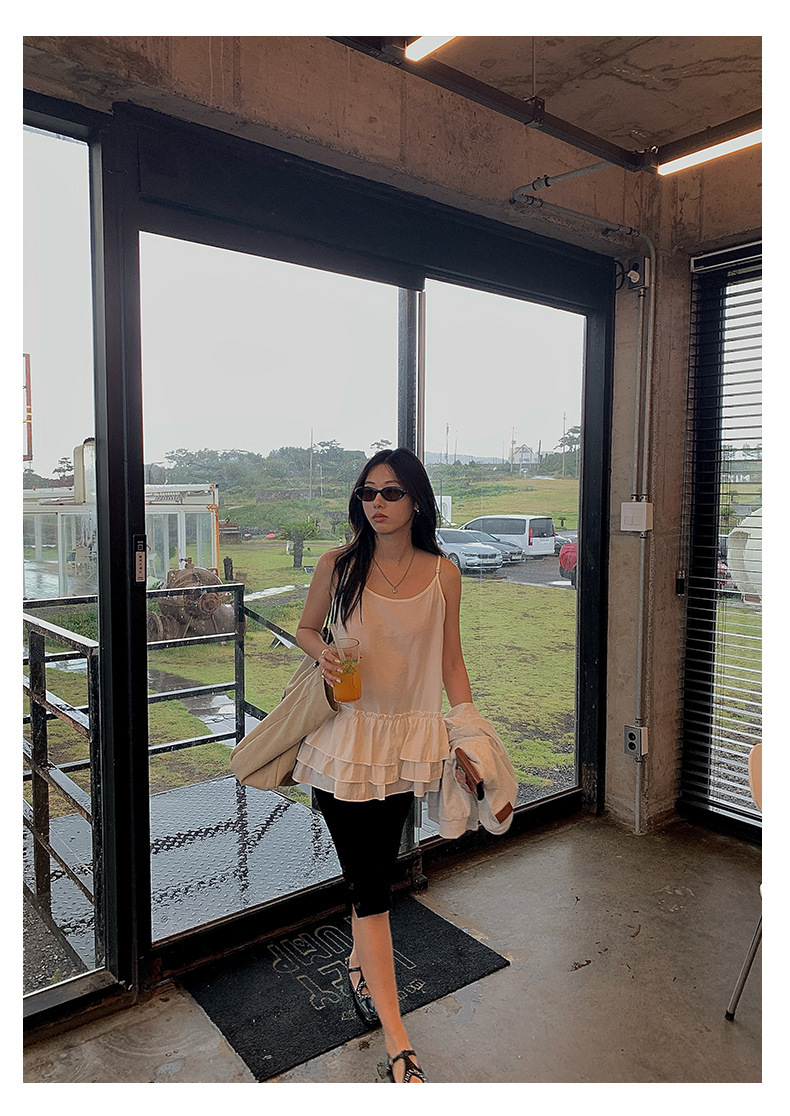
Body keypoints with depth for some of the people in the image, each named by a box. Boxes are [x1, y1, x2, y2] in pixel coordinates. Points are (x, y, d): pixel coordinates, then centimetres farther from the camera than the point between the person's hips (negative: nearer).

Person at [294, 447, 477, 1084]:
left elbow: (451, 662, 4)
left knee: (377, 870, 17)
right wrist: (323, 654, -13)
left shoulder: (442, 573, -1)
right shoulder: (338, 566, -5)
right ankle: (399, 1048, 10)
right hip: (345, 737, -2)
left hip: (409, 739, 2)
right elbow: (307, 628, 10)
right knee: (371, 885, 0)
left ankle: (360, 966, 46)